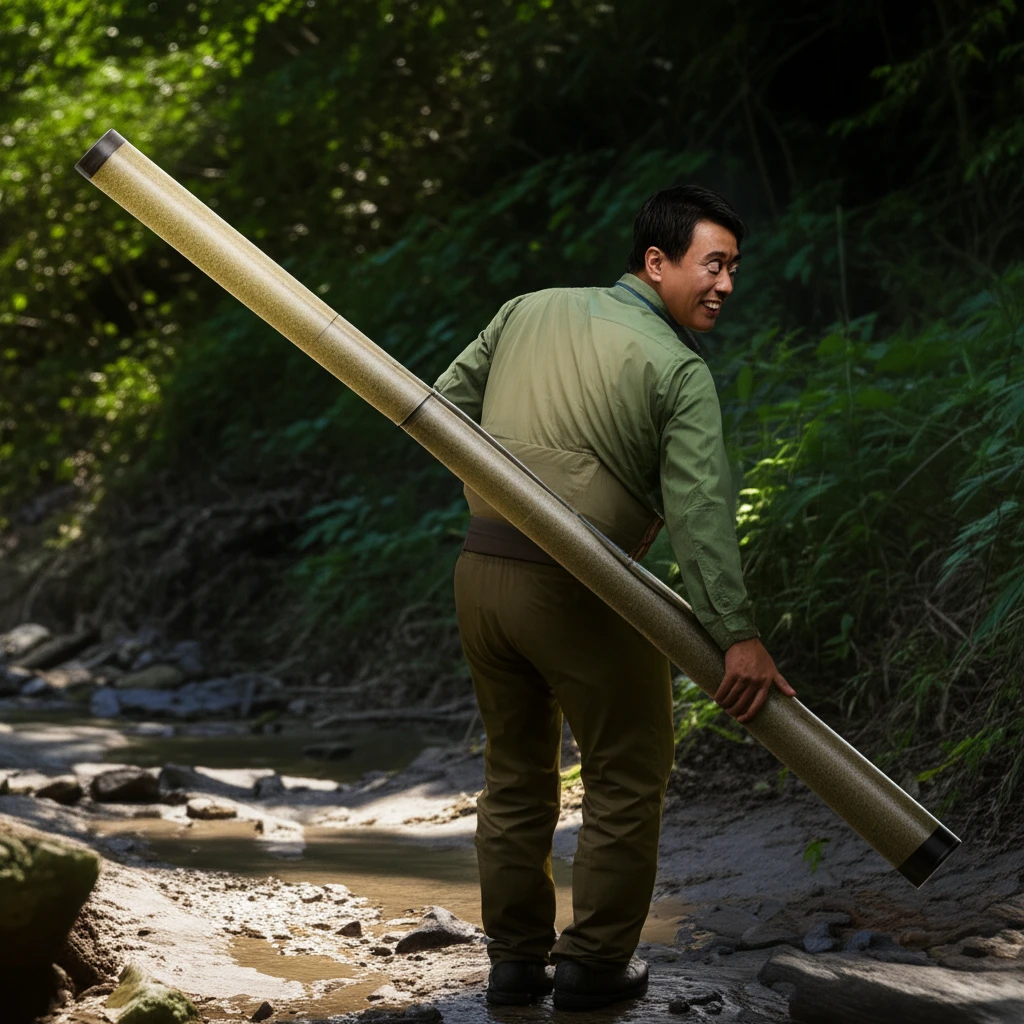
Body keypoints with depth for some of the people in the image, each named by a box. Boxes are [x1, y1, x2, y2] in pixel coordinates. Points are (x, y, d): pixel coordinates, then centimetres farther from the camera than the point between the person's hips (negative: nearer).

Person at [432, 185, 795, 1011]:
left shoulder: (530, 310, 10)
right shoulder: (679, 371, -8)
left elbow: (445, 404, 16)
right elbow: (701, 509, -17)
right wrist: (738, 635, -21)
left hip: (479, 570, 6)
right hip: (575, 592, -6)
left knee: (515, 771, 18)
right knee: (627, 774, 10)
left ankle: (515, 958, 25)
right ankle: (594, 963, 15)